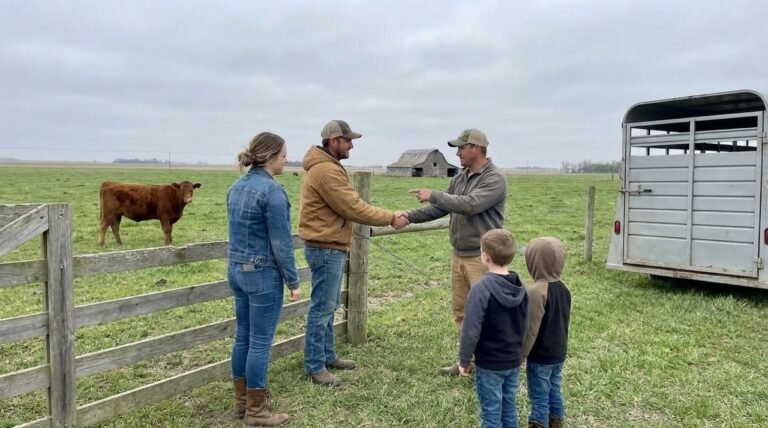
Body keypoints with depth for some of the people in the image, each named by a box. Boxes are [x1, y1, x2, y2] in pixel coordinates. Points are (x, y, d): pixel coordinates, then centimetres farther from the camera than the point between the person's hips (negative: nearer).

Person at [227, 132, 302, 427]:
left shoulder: (236, 187, 8)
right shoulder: (272, 191, -18)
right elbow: (281, 243, -17)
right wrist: (293, 282, -9)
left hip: (236, 270, 9)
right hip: (263, 274, -8)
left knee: (243, 337, 16)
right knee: (260, 342, 2)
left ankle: (242, 400, 29)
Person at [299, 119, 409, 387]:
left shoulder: (326, 166, 15)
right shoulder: (326, 170, -20)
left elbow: (348, 205, 14)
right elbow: (353, 208, -20)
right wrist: (391, 218, -11)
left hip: (329, 247, 11)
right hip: (326, 248, -11)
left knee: (328, 306, 18)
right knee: (322, 308, -3)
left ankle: (327, 356, 29)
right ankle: (314, 367, 8)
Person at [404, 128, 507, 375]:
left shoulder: (494, 179, -13)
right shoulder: (459, 178, 11)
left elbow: (470, 205, -26)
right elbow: (440, 208, 12)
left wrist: (433, 195, -20)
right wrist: (410, 216, 0)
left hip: (482, 258, -8)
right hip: (459, 256, 8)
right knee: (460, 310, 13)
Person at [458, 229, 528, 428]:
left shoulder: (481, 289, -23)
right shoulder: (520, 286, -1)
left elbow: (471, 330, -20)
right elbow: (525, 324, 9)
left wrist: (464, 360, -8)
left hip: (489, 364, -6)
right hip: (514, 361, 6)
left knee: (491, 412, 7)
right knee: (509, 407, 19)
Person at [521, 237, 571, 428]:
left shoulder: (537, 291, -24)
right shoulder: (563, 287, 2)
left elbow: (531, 329, -21)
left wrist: (520, 355, -11)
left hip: (540, 356, -8)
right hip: (559, 353, 8)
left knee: (539, 399, 2)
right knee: (554, 393, 19)